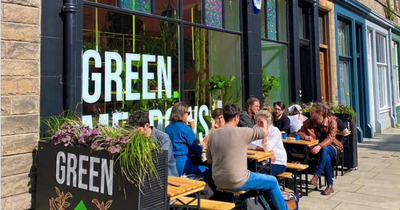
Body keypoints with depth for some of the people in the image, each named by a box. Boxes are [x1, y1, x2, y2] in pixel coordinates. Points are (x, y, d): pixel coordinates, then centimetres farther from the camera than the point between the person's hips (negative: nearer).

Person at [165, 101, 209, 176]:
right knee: (208, 170, 0)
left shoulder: (167, 128, 9)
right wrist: (201, 146, 19)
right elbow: (197, 151, -4)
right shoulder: (186, 129, -12)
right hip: (181, 167, -8)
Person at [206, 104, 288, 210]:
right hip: (237, 182, -6)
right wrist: (264, 125, 23)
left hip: (218, 181, 7)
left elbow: (209, 160, 8)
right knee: (272, 182, 16)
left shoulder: (213, 134, 0)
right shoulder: (242, 132, -15)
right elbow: (265, 132, 1)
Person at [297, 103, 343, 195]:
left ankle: (316, 175, -38)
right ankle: (330, 185, -25)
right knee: (326, 157, -33)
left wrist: (320, 146, -40)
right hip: (316, 148, 2)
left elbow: (330, 138, -22)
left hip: (331, 147, -2)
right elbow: (300, 132, 6)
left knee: (324, 150, -38)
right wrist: (305, 136, -20)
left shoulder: (331, 121, -11)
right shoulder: (309, 122, -1)